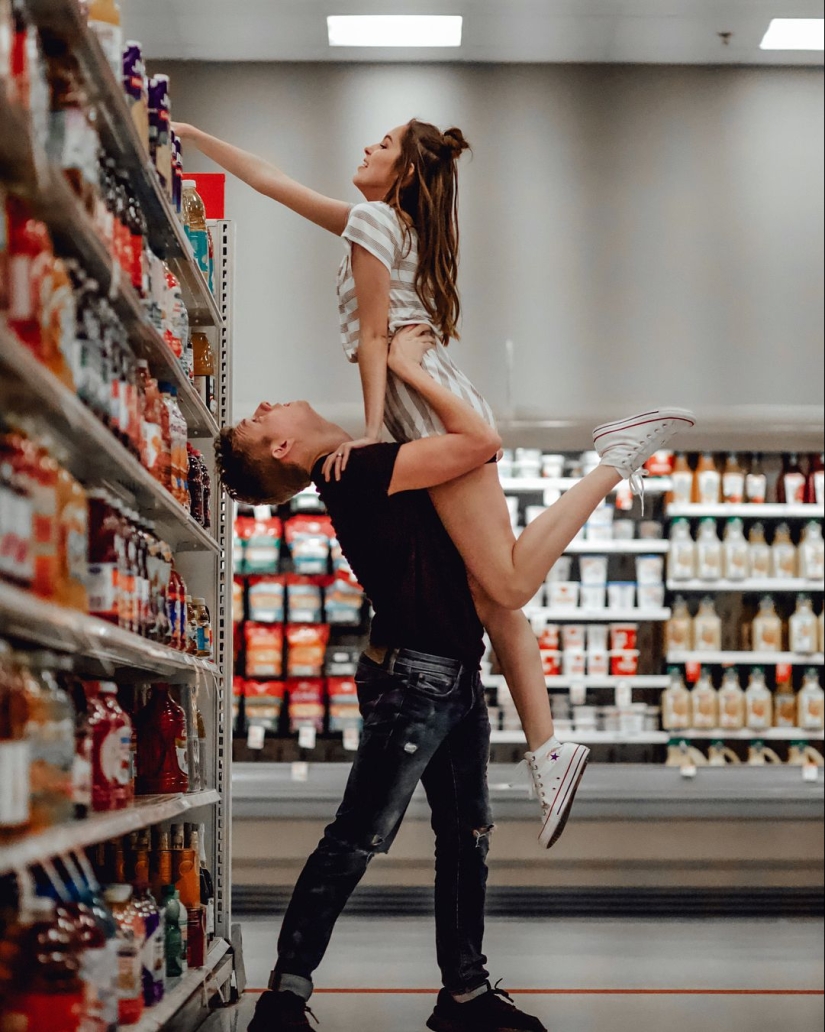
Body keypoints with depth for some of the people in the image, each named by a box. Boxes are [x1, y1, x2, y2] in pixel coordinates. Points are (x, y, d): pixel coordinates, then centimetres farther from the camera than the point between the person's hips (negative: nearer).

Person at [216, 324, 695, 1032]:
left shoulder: (355, 468, 11)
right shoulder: (355, 472, -19)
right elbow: (480, 441, -23)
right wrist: (407, 367, -15)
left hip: (453, 676, 10)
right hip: (412, 676, -10)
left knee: (467, 837, 15)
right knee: (357, 841, -7)